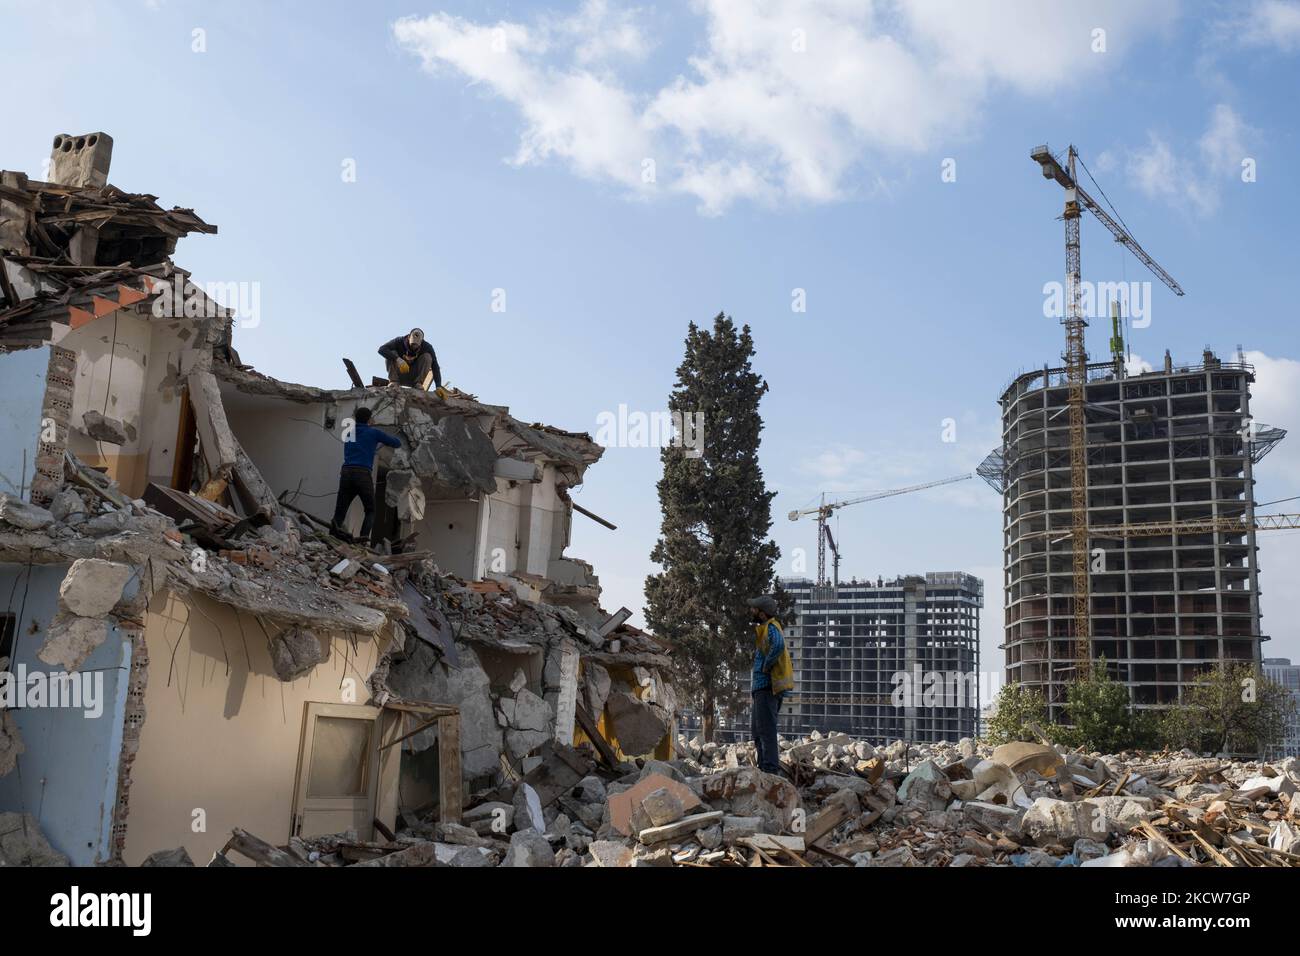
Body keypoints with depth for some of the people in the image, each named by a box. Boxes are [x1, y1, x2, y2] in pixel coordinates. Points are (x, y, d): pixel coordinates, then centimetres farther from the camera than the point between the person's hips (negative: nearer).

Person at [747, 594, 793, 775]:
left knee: (766, 728, -11)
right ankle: (764, 766, 24)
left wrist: (766, 666, -24)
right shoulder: (762, 628, 18)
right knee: (756, 729, 17)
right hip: (759, 686, 11)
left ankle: (771, 767, -11)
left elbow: (778, 644, -35)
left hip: (767, 687, -11)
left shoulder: (771, 628, -15)